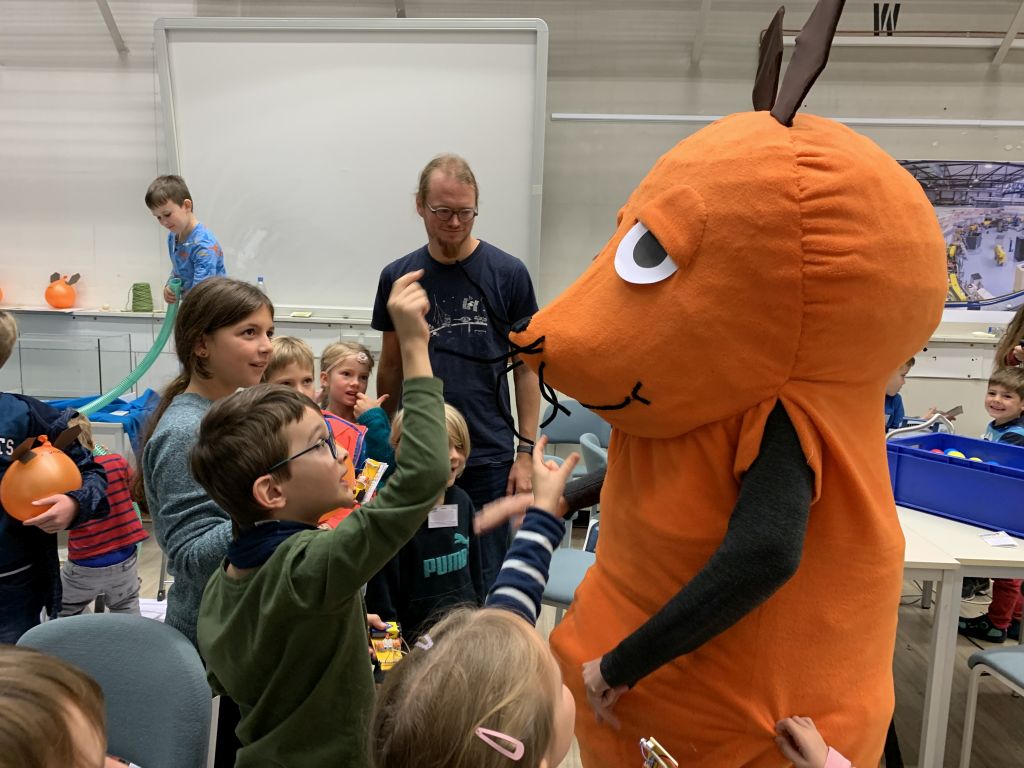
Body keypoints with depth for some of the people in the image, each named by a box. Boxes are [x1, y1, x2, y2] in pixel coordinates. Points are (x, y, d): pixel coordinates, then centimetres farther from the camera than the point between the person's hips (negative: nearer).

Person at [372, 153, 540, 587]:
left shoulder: (507, 274, -4)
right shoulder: (397, 277, 4)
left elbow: (526, 367, -1)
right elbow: (390, 366, 11)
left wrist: (526, 451, -5)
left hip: (487, 458, -2)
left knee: (484, 580, 8)